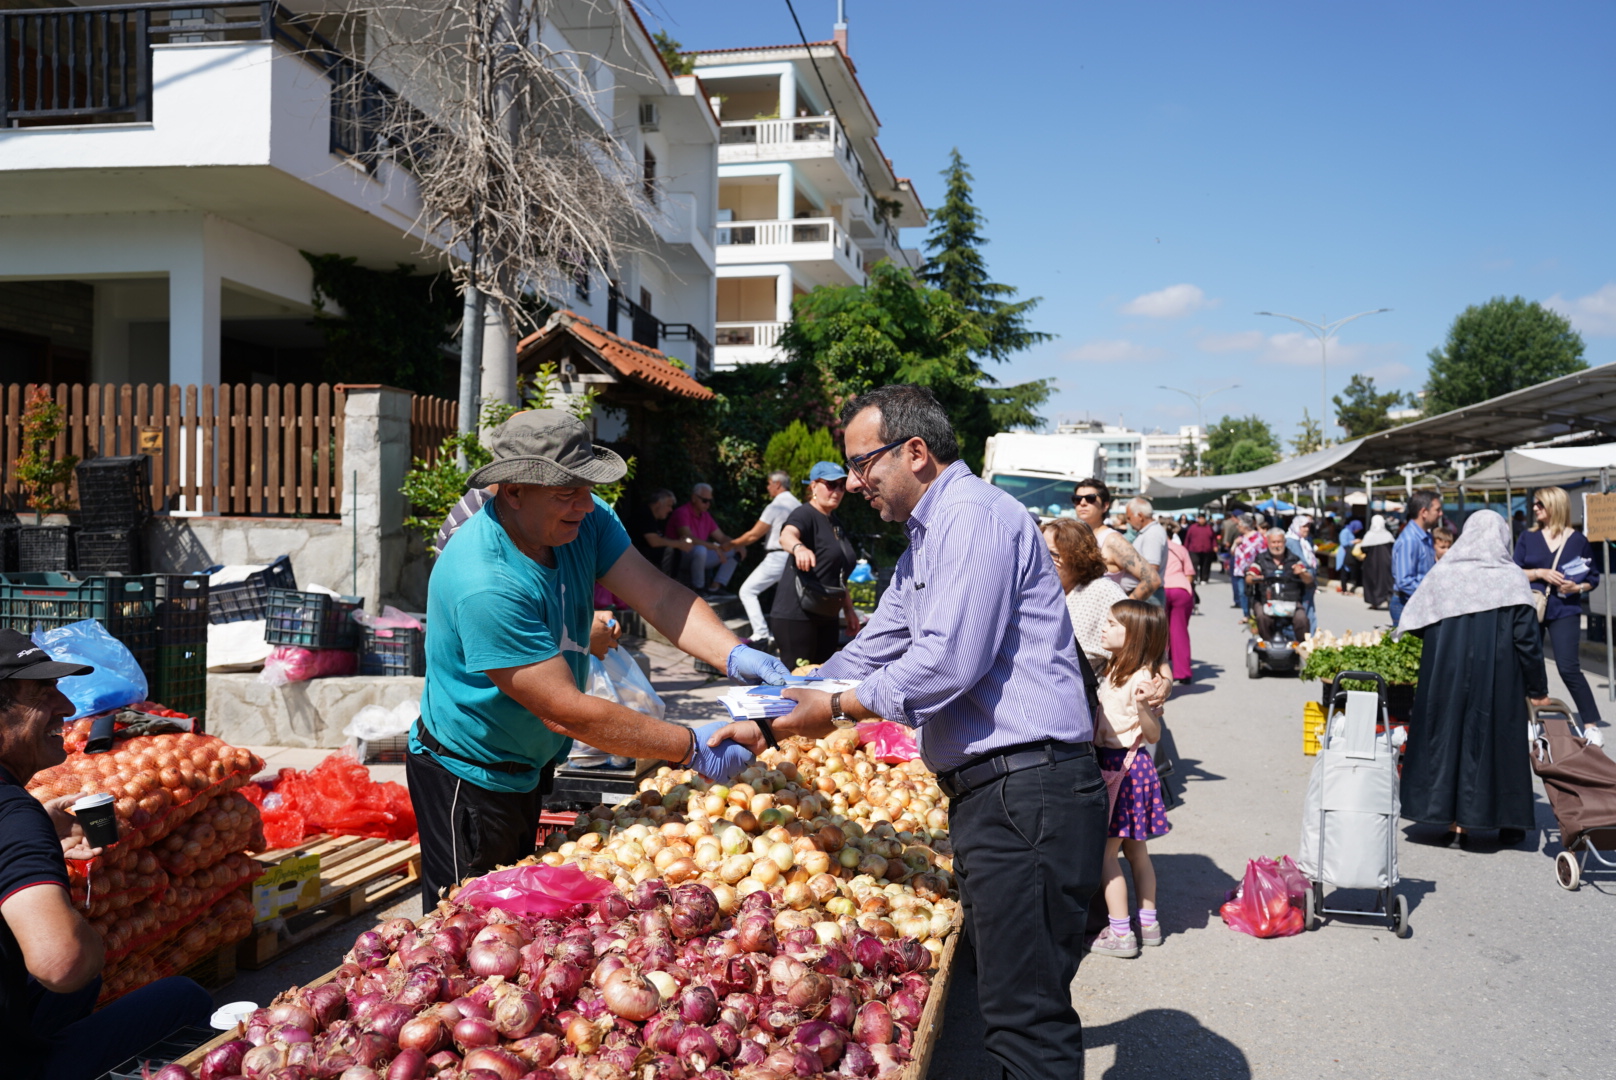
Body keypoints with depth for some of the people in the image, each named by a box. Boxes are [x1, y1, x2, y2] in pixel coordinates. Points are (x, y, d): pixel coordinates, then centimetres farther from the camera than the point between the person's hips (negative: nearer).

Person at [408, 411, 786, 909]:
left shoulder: (585, 519, -11)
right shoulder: (483, 583, -36)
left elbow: (660, 595, -16)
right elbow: (566, 712, -35)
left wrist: (733, 654, -35)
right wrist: (692, 748, -32)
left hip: (530, 765, 8)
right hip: (471, 779, -8)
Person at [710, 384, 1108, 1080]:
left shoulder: (976, 516, -11)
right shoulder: (924, 545, 22)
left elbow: (948, 662, -21)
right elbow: (870, 652, 26)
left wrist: (837, 708, -8)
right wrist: (768, 725, 20)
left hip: (1028, 787, -10)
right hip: (985, 791, 11)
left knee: (1024, 1009, -6)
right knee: (1005, 995, 16)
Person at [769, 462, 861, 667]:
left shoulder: (835, 522, 17)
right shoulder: (804, 515, -10)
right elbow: (786, 535, -34)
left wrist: (849, 609, 23)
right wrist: (799, 547, -56)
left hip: (827, 617, 9)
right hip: (796, 615, -9)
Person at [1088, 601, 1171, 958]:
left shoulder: (1138, 679, -18)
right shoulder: (1115, 672, 9)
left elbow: (1154, 735, -20)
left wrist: (1142, 708, -36)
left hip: (1122, 767, -10)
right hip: (1110, 762, 10)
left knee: (1105, 852, -3)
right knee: (1136, 849, 17)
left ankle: (1120, 934, 4)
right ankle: (1148, 923, 27)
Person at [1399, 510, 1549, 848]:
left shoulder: (1441, 573, 0)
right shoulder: (1513, 578, -5)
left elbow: (1412, 626, 1)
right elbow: (1528, 639, -5)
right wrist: (1538, 688, 2)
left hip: (1446, 676, 1)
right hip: (1498, 679, -1)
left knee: (1449, 737, 8)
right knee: (1498, 740, 8)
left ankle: (1454, 823, 10)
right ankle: (1508, 824, 17)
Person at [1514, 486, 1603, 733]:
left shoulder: (1577, 540, 1)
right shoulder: (1527, 538, 6)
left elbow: (1593, 578, 5)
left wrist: (1577, 587, -14)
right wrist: (1540, 573, -14)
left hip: (1564, 611, -3)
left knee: (1569, 668, -10)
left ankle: (1591, 724, -1)